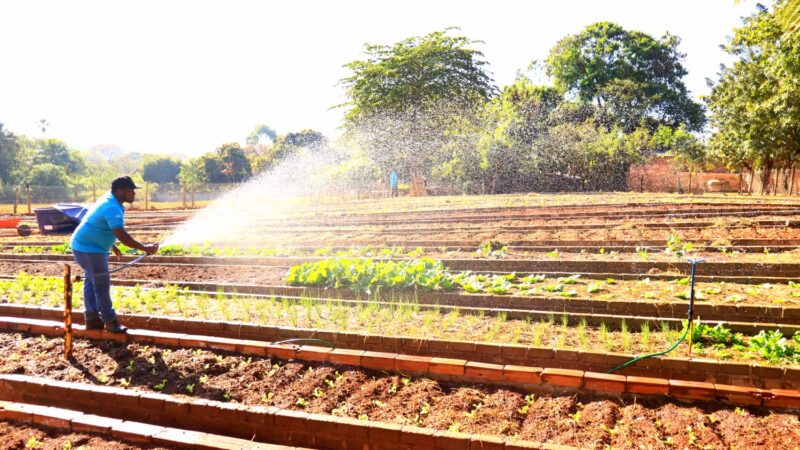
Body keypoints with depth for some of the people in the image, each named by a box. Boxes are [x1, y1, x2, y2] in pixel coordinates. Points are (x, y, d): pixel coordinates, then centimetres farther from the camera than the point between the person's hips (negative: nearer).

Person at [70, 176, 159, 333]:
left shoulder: (109, 201, 8)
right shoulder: (112, 208, -24)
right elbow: (122, 236, -34)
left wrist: (113, 247, 26)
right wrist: (145, 248, -30)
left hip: (84, 246, 11)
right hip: (90, 249, -11)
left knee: (91, 282, 16)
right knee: (102, 285, -3)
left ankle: (92, 318, 25)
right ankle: (110, 321, 5)